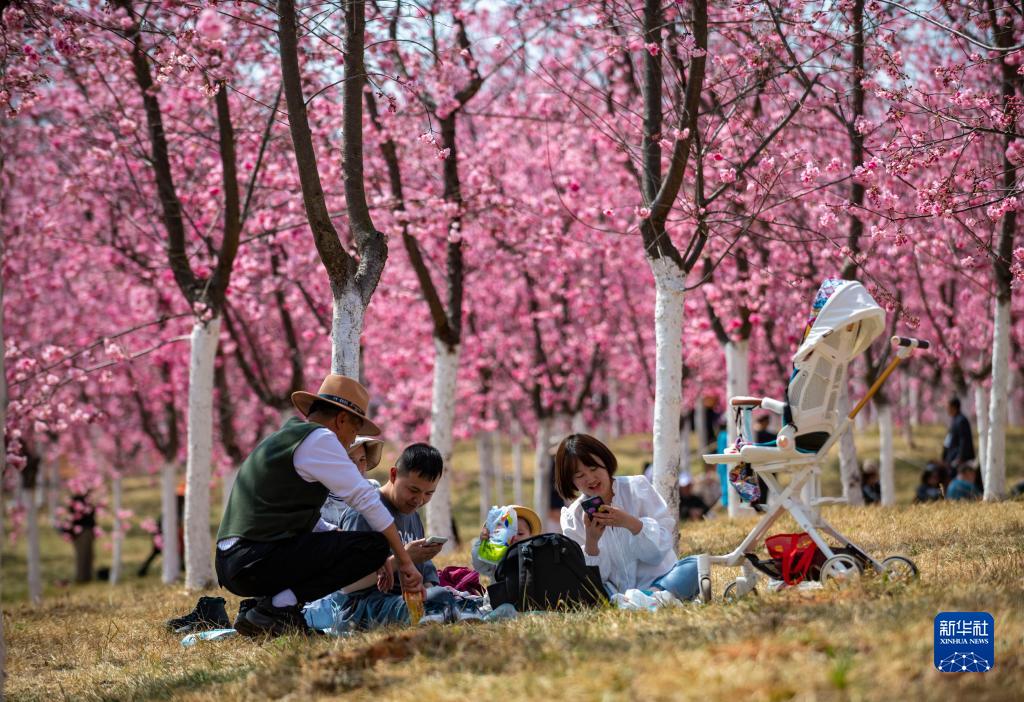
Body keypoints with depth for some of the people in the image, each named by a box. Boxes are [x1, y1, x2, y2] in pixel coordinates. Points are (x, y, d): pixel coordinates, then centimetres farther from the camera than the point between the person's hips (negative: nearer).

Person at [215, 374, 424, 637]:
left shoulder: (285, 437, 25)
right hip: (259, 561, -10)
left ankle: (258, 605, 11)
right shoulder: (318, 438, -4)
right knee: (374, 545, -10)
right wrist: (404, 561, -2)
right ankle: (278, 606, -12)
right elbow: (366, 500, -8)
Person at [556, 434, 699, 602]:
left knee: (693, 566, -29)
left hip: (659, 582, 0)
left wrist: (630, 523, -22)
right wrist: (591, 543, -21)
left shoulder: (637, 486, 2)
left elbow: (663, 545, -4)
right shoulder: (572, 516, 4)